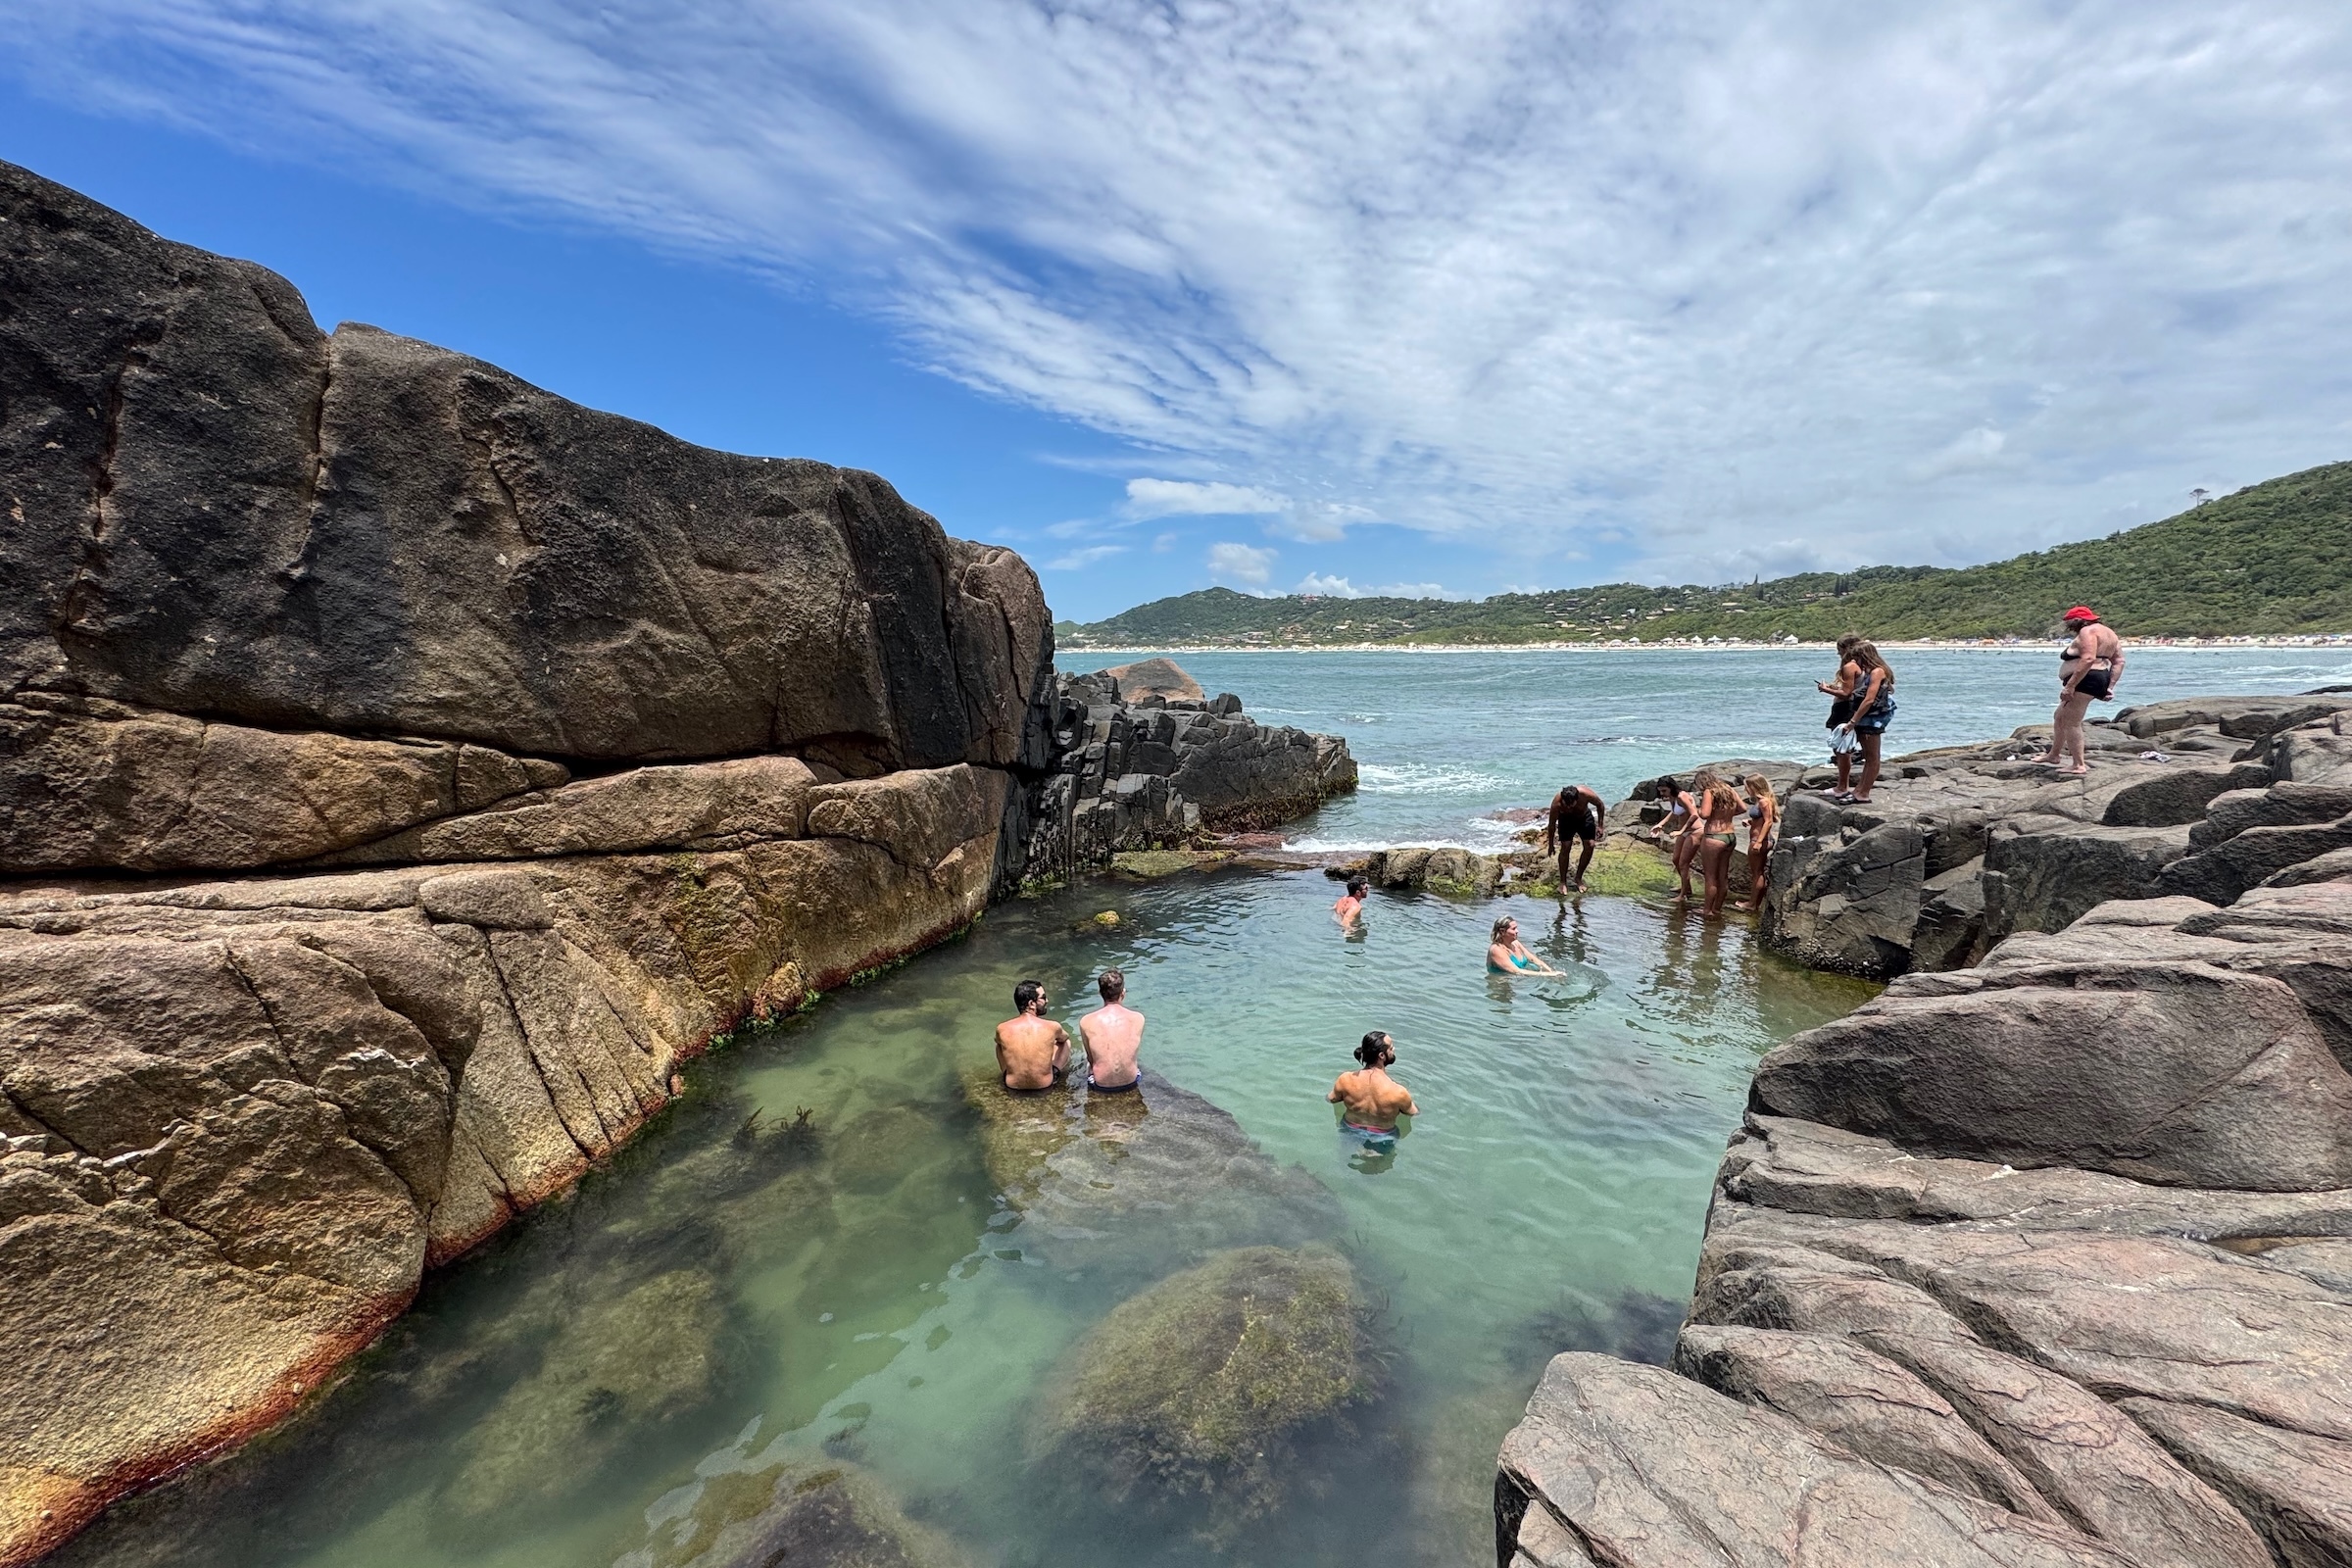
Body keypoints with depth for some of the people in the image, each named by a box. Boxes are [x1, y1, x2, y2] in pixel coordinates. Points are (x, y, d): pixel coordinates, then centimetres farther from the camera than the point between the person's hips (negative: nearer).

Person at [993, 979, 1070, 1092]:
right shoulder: (1052, 1027, -19)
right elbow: (1065, 1037, 7)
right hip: (1045, 1086, -1)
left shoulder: (1002, 1029, -16)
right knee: (1066, 1041, 19)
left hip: (1013, 1086, 1)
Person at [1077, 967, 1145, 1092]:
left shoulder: (1086, 1022, -17)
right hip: (1130, 1083, 1)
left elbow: (1091, 1058, -2)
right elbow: (1134, 1050, 4)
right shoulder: (1138, 1019, -14)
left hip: (1101, 1085, -1)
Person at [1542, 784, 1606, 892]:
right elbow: (1552, 824, -18)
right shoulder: (1556, 803, -36)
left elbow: (1600, 806, -13)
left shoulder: (1587, 794, -38)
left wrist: (1599, 826, -12)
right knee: (1565, 848, -12)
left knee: (1590, 847, -6)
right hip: (1566, 819, -2)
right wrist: (1551, 845, -8)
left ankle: (1578, 878, 11)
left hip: (1584, 817, 2)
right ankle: (1563, 881, 2)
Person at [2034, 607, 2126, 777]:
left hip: (2085, 680, -11)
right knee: (2060, 717, 23)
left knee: (2071, 723, -9)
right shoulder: (2108, 632, 20)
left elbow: (2088, 659, -24)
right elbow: (2119, 661, 16)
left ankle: (2079, 765, -10)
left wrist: (2070, 685, -26)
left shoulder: (2087, 631, -11)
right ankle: (2054, 754, 33)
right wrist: (2110, 687, 13)